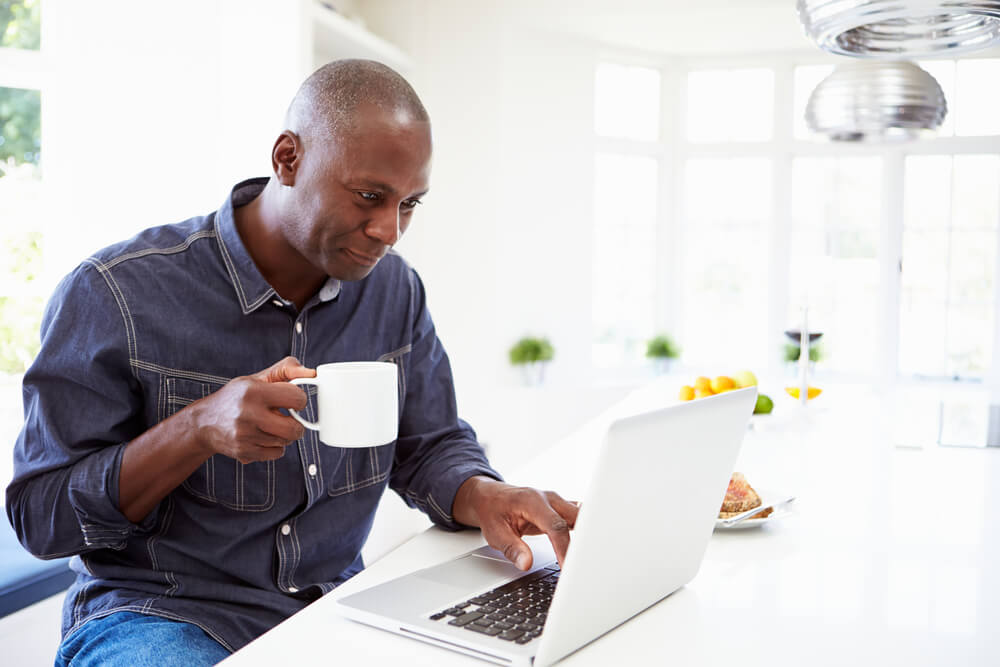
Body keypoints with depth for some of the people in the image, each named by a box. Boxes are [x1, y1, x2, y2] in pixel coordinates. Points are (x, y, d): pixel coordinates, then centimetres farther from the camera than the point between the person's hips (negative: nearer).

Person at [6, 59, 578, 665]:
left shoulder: (396, 289, 2)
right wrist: (199, 429, -26)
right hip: (158, 612, -4)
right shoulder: (114, 293, -13)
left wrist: (482, 496, -15)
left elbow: (431, 446, 9)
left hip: (335, 605, 4)